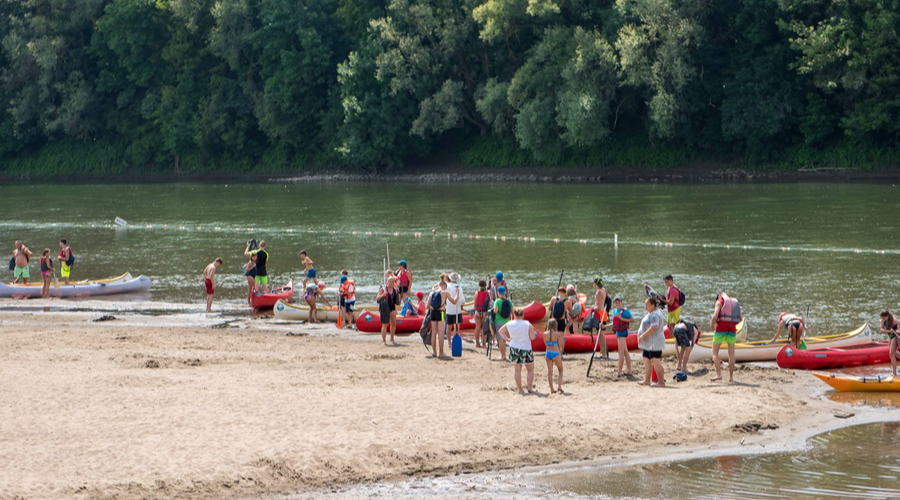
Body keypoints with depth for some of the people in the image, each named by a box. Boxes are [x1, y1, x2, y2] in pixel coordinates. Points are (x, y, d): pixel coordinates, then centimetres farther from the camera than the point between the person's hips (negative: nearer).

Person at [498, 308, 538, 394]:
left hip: (514, 348, 3)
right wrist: (534, 334, 9)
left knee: (517, 370, 10)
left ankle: (520, 390, 11)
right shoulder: (528, 325, -15)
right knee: (530, 370, 12)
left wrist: (507, 339, 17)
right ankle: (529, 386, -2)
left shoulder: (509, 324, -3)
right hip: (526, 348, -3)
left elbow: (500, 331, 11)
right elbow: (532, 337, -13)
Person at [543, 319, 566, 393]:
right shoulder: (557, 334, -11)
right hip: (556, 353, -3)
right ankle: (559, 386, 2)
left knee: (549, 371, 10)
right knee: (560, 370, 15)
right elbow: (560, 345, -5)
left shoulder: (545, 334, 0)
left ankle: (552, 389, 12)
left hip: (548, 353, 3)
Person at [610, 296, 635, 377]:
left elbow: (632, 320, -16)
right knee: (625, 352, 12)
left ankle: (619, 372, -7)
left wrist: (622, 318, -21)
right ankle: (629, 371, 16)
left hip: (622, 332, -9)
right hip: (618, 332, 9)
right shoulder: (615, 311, 14)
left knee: (621, 352, -8)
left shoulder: (625, 311, -11)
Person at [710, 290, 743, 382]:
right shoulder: (735, 302, 14)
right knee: (731, 353, 10)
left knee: (715, 352, 4)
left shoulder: (720, 301, -2)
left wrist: (712, 325, 1)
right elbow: (741, 318, 13)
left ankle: (718, 374, -10)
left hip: (721, 328, -4)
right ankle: (731, 377, 10)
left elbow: (715, 316, -15)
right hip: (732, 329, 4)